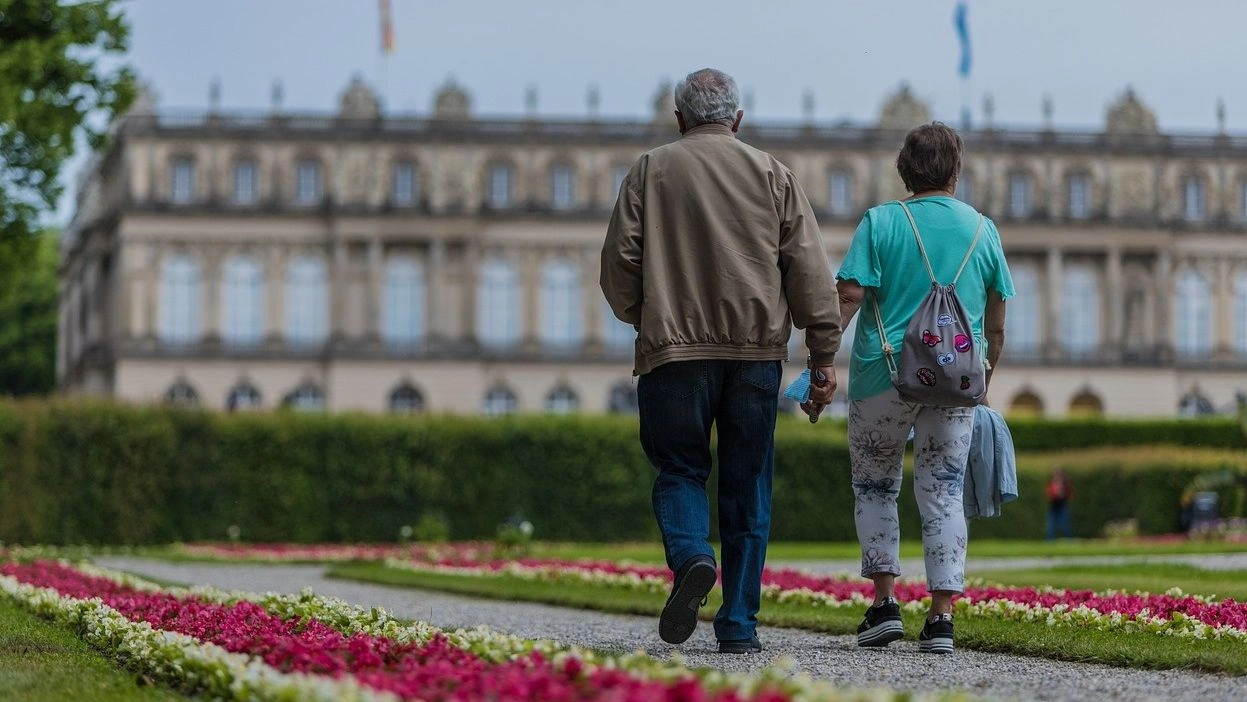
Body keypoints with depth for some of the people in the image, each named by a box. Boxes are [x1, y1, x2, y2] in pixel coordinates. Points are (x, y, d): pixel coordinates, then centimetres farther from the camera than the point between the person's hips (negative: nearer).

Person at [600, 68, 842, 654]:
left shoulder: (650, 172, 7)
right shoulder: (771, 173, 10)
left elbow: (619, 261, 3)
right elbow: (809, 269, 4)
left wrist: (642, 318, 22)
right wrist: (823, 356, 5)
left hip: (674, 348, -1)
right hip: (756, 348, 1)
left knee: (679, 468, 9)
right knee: (747, 485, 6)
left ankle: (691, 556, -20)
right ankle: (738, 624, 5)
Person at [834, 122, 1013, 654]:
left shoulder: (881, 222, -3)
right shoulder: (983, 230, 7)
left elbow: (850, 296, -12)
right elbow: (995, 324, 11)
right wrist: (983, 382, 21)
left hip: (885, 376, -2)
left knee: (875, 488, 14)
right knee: (943, 494, 5)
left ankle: (884, 601, 8)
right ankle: (941, 616, -2)